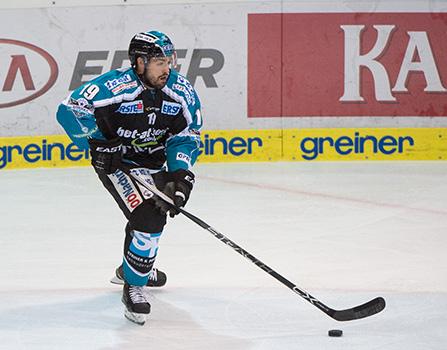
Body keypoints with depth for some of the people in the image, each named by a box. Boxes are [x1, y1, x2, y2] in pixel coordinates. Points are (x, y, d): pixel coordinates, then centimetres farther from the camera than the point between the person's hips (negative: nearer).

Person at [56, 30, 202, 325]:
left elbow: (187, 135, -9)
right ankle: (133, 287, -5)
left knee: (161, 210, 27)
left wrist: (181, 173, -23)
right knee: (148, 219, -22)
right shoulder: (114, 87, -30)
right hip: (116, 161, -7)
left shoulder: (182, 91, -15)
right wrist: (99, 144, -29)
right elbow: (69, 110, -28)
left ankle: (133, 266, 56)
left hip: (153, 162, 7)